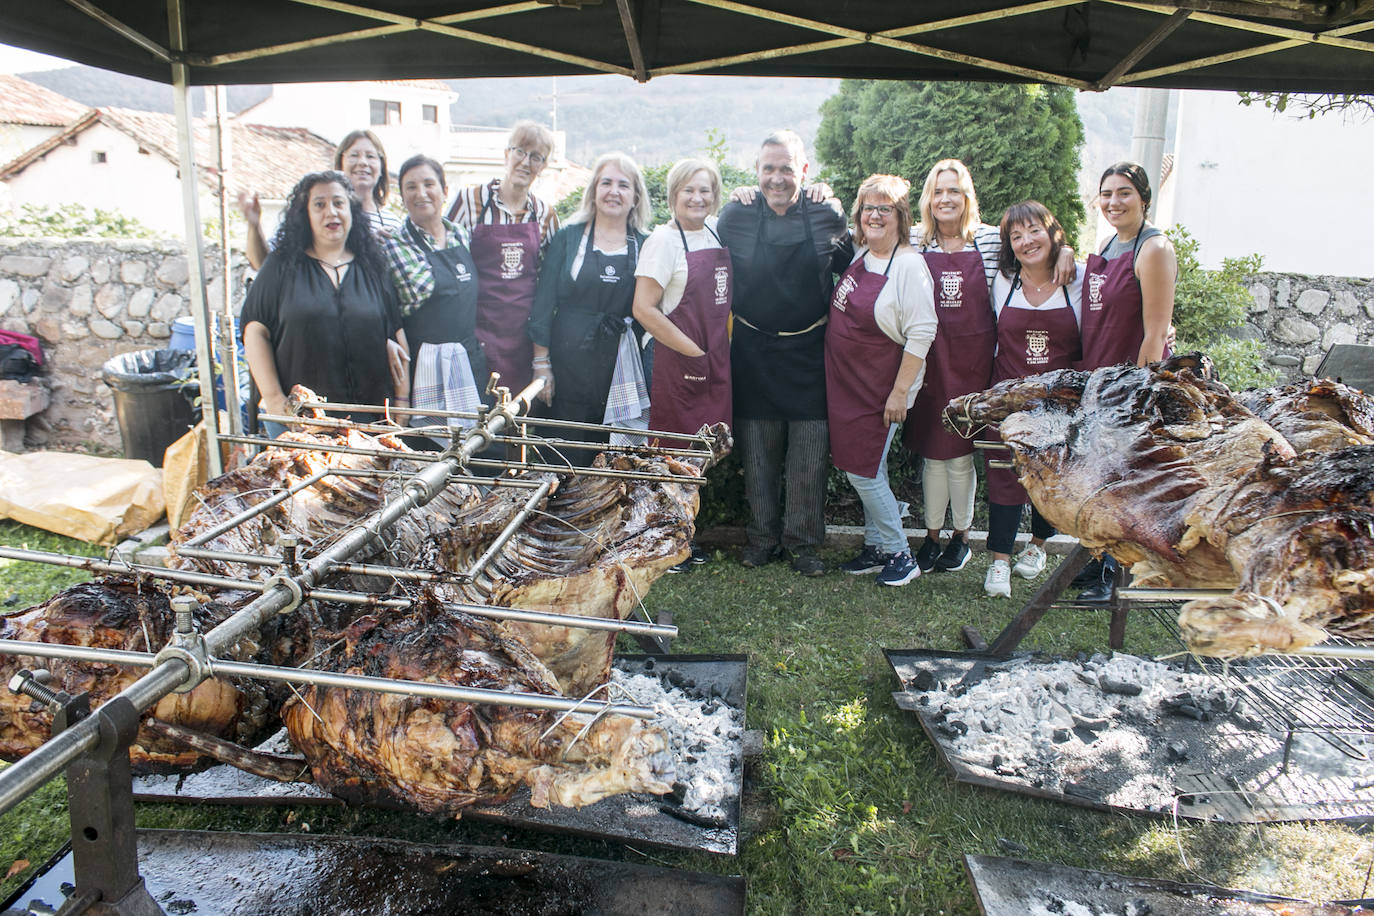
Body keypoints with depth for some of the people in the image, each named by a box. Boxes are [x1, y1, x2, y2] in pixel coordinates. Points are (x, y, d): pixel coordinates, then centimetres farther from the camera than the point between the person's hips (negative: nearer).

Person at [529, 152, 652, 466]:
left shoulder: (645, 246, 8)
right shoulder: (568, 238, 4)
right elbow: (544, 302, 2)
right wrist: (541, 362, -3)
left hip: (623, 366, 1)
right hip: (571, 361, -1)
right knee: (569, 456, 3)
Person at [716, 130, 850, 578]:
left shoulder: (828, 215, 1)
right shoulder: (735, 216, 0)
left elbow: (848, 273, 13)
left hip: (810, 352, 0)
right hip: (753, 352, 0)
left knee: (809, 453, 2)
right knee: (757, 453, 7)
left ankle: (803, 542, 15)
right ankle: (763, 536, 22)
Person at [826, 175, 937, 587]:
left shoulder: (909, 264, -16)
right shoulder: (859, 254, 6)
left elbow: (921, 334, -19)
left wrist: (900, 391, -20)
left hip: (880, 390, -7)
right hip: (847, 383, 7)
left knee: (863, 471, -4)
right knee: (867, 468, 15)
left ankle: (899, 554, 13)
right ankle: (876, 547, 28)